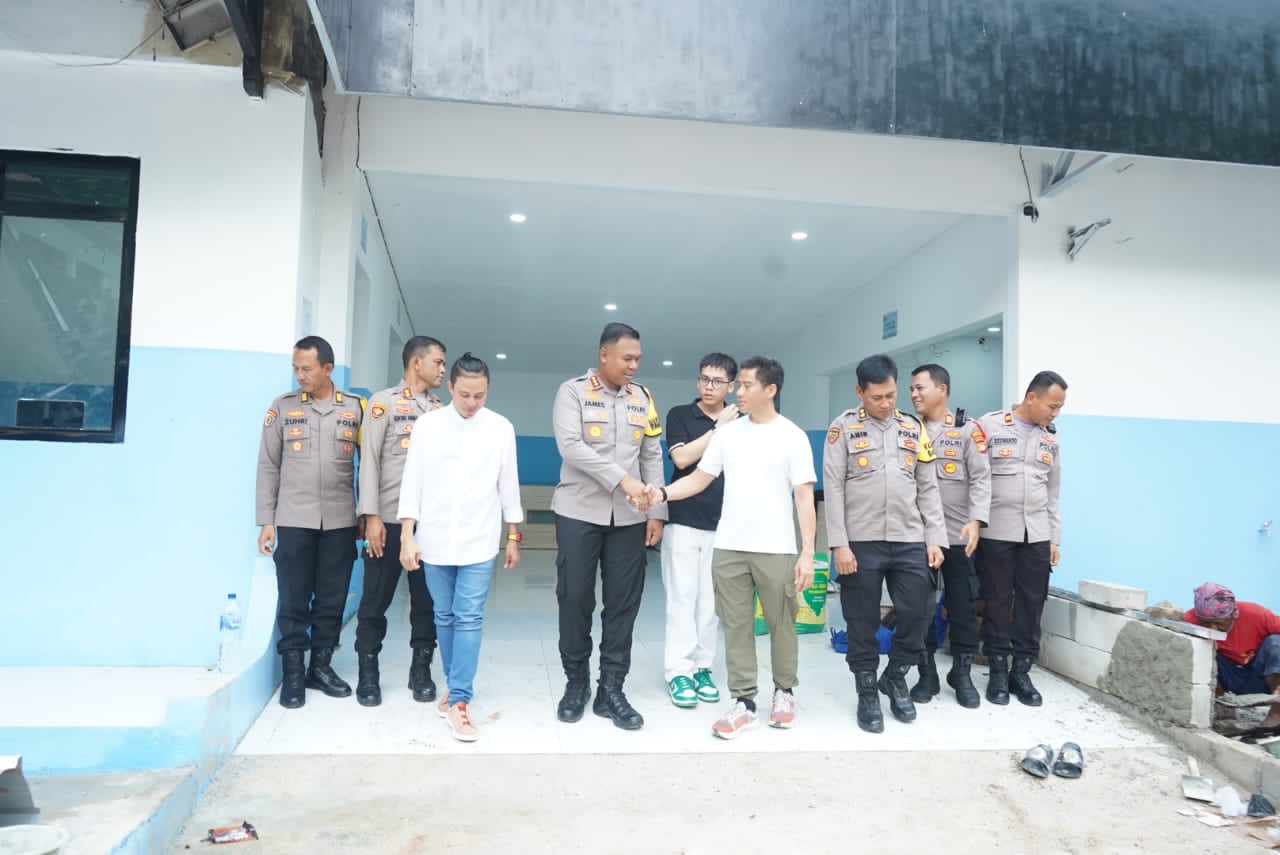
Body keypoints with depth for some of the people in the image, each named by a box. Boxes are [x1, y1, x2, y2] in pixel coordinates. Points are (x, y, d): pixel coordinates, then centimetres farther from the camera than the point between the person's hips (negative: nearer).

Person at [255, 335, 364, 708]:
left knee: (331, 600, 8)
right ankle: (293, 674, 14)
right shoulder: (283, 407, 2)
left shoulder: (356, 408, 3)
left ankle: (321, 666, 22)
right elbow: (268, 466, 4)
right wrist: (266, 521, 0)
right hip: (293, 520, 0)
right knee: (293, 601, 3)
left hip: (340, 521, 1)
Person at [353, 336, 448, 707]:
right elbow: (369, 460, -4)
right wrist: (371, 516, -11)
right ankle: (368, 671, 17)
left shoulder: (442, 409, 12)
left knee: (427, 598, 7)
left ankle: (421, 668, 20)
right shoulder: (384, 402, 1)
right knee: (377, 598, 4)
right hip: (390, 517, -3)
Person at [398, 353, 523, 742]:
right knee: (444, 616, 11)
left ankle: (459, 700, 0)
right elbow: (412, 482, 0)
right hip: (435, 540, 1)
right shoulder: (427, 424, -1)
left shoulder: (501, 428, -1)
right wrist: (407, 537, -4)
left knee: (469, 619, -5)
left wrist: (514, 537, 8)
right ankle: (456, 684, 28)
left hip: (478, 542, -1)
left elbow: (508, 485, 5)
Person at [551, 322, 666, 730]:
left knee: (623, 604, 4)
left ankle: (611, 690, 15)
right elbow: (570, 447, -16)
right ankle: (576, 682, 23)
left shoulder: (643, 398, 9)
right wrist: (622, 478, -23)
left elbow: (652, 457, 9)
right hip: (579, 513, -3)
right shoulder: (572, 392, -3)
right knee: (575, 600, 4)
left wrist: (657, 512, 3)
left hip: (629, 517, 3)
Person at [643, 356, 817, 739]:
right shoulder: (726, 433, 6)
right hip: (729, 548, 3)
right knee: (736, 626, 7)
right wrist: (662, 492, -11)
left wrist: (807, 553, -10)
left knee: (781, 624, 10)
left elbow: (805, 498, -5)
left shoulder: (792, 436, -3)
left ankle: (784, 691, 31)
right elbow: (700, 478, 7)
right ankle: (743, 702, 18)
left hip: (777, 550, -3)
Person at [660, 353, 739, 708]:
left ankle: (702, 667, 16)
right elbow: (682, 457, -12)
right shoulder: (680, 415, 2)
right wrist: (718, 427, -13)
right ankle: (679, 671, 5)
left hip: (722, 525, 2)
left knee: (711, 600, 6)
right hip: (683, 521, -2)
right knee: (682, 597, -1)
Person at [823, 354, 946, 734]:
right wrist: (839, 544, -11)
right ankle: (867, 693, 22)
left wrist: (935, 538, 4)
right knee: (863, 623, 5)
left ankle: (895, 677, 28)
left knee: (917, 614, 3)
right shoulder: (844, 427, -1)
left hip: (910, 541, 3)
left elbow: (928, 488, 12)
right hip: (861, 542, -3)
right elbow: (833, 488, -5)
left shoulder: (914, 428, 11)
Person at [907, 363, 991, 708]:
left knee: (963, 606, 6)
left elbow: (981, 478, -6)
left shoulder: (968, 429, 2)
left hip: (958, 536, -2)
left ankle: (962, 674, 22)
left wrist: (976, 520, -20)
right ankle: (927, 674, 19)